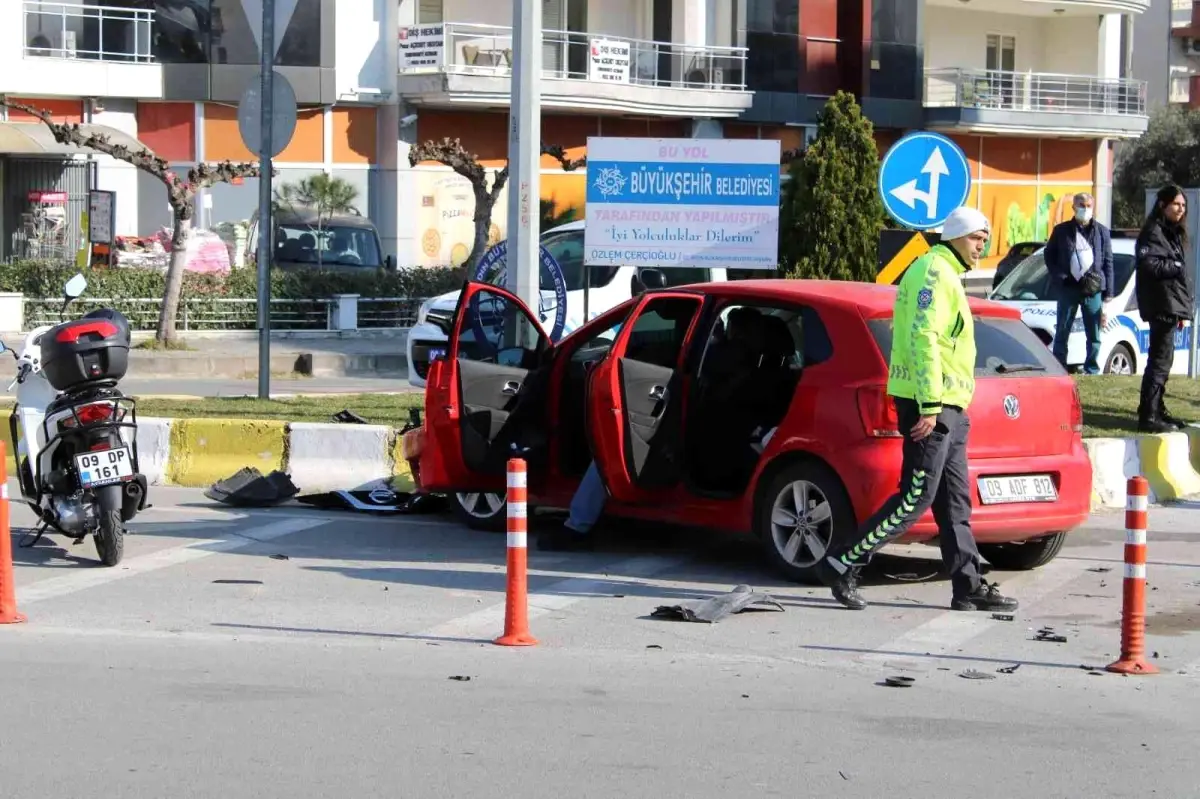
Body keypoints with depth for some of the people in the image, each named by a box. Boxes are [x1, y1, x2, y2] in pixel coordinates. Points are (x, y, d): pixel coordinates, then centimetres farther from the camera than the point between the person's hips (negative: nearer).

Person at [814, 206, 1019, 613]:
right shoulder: (934, 272, -11)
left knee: (955, 500, 10)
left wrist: (937, 405, 20)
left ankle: (969, 587, 13)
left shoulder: (945, 275, 22)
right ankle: (841, 563, -6)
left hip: (947, 406, 11)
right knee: (916, 497, -10)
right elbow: (922, 338, -21)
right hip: (931, 403, -11)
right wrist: (930, 406, -25)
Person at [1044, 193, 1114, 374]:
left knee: (1094, 336, 4)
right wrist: (1060, 276, -3)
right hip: (1068, 289, -1)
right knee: (1062, 334, 2)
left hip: (1093, 290, 1)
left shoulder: (1102, 232, 8)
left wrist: (1107, 294, 2)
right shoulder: (1062, 230, 6)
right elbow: (1049, 256, 12)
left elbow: (1108, 263, 8)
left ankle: (1092, 372, 11)